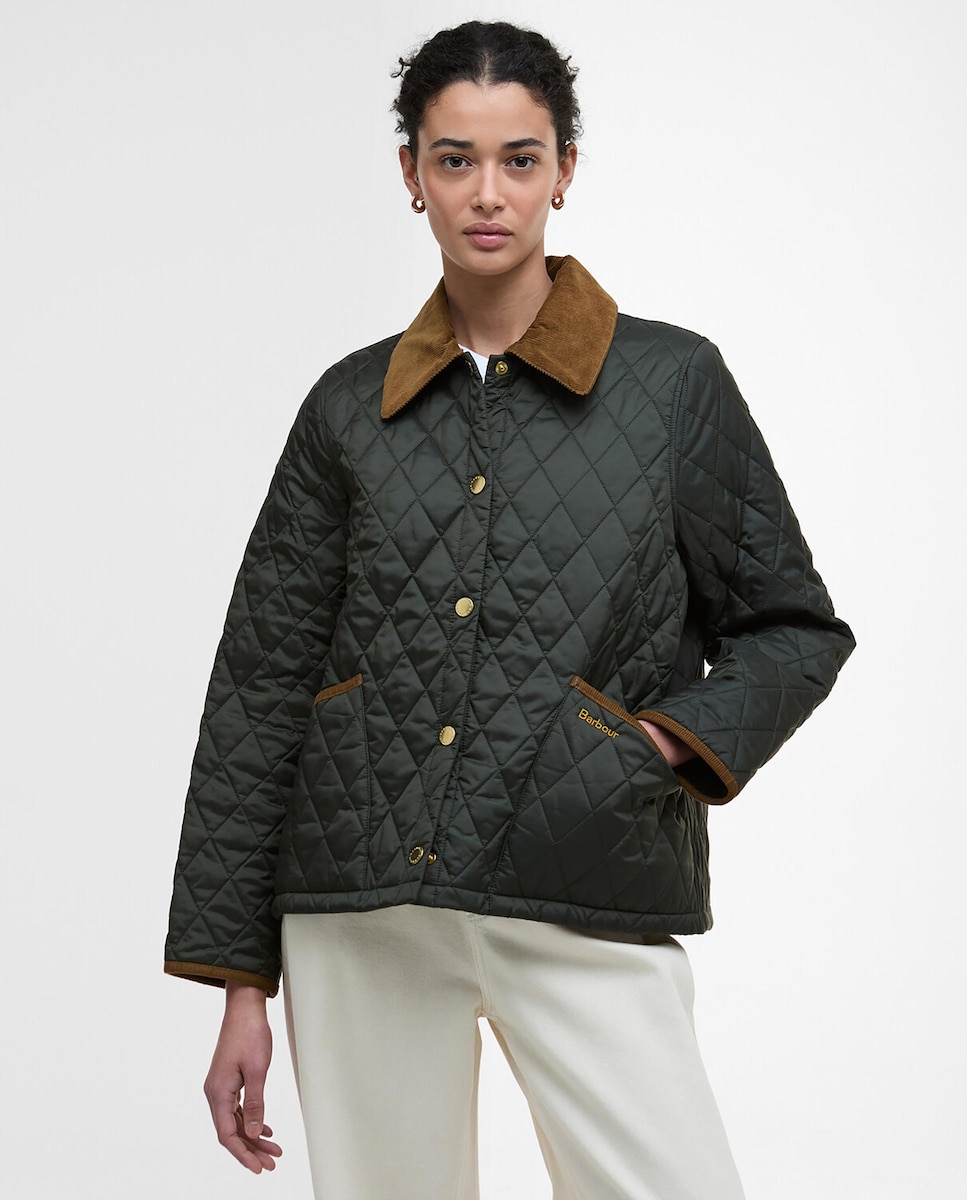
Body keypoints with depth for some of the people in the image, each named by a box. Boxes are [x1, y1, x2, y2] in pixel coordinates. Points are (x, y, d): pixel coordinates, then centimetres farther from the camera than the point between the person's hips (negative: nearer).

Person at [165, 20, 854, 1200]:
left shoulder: (672, 382, 3)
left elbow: (795, 629, 10)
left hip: (585, 920, -2)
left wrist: (667, 745, -10)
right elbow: (259, 690, 9)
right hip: (363, 913, 2)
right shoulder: (351, 406, 8)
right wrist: (239, 982, 5)